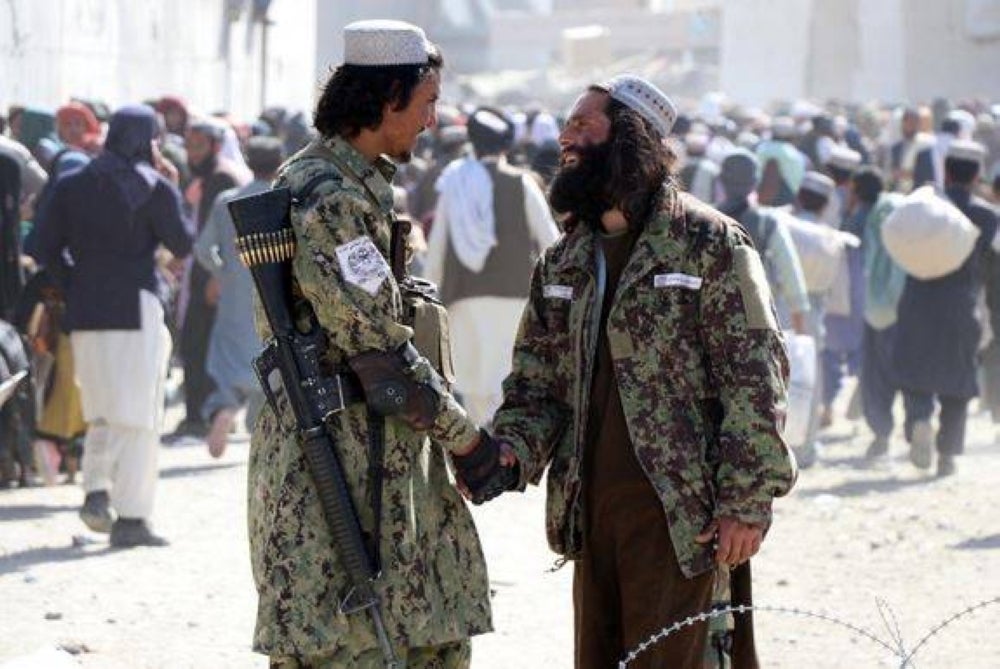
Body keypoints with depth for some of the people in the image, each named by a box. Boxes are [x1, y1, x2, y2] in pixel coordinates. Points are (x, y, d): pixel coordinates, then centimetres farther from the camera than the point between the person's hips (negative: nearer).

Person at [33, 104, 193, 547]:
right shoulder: (155, 188, -5)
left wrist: (76, 284, 14)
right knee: (136, 415, 0)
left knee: (102, 412, 18)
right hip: (135, 308, -5)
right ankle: (131, 516, -3)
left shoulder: (71, 186, 9)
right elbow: (183, 245, -3)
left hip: (84, 311, 5)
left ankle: (96, 489, -1)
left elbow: (47, 249, 6)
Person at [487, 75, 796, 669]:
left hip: (683, 518, -7)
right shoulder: (565, 259, 15)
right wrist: (511, 453, -4)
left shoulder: (709, 242, -6)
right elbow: (537, 380, 17)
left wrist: (746, 502, -13)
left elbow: (755, 379, -8)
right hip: (591, 510, 7)